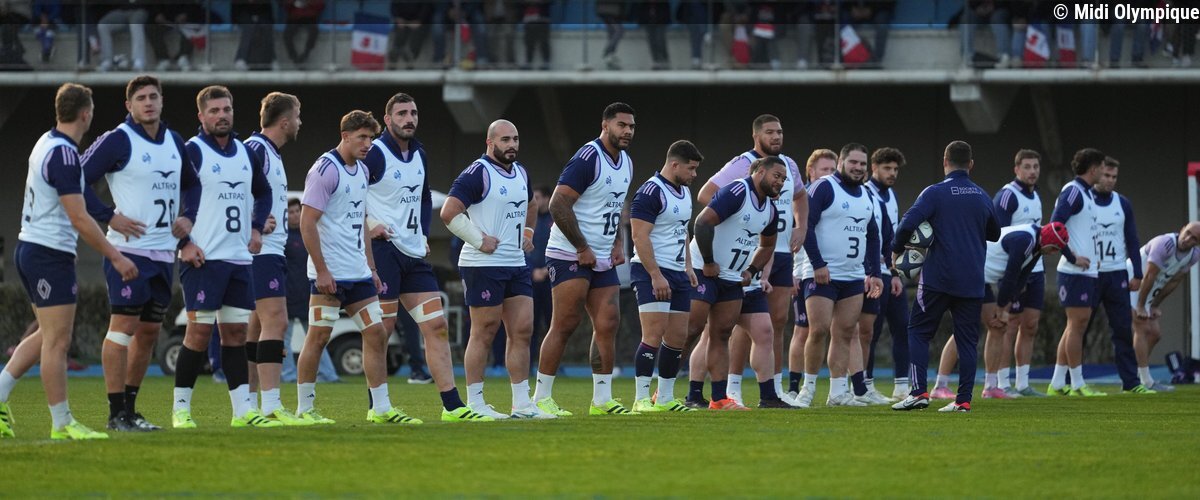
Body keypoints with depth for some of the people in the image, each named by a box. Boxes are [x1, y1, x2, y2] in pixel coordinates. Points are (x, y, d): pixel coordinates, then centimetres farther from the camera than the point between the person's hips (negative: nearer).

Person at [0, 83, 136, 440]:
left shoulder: (47, 143, 10)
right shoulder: (64, 155, -19)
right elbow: (79, 219, -22)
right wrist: (115, 256, -18)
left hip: (30, 248, 10)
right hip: (50, 254, -10)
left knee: (48, 337, 17)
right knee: (57, 340, -4)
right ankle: (62, 423, 1)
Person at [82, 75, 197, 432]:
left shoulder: (174, 142, 13)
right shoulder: (118, 141, -8)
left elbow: (193, 184, 28)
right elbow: (78, 180, -11)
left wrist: (189, 217, 10)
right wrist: (110, 217, -15)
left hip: (164, 252, 7)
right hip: (129, 250, -7)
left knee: (150, 331, 10)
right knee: (124, 327, -9)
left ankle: (130, 408, 18)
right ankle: (117, 413, -7)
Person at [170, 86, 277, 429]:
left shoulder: (245, 153, 14)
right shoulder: (191, 152, -7)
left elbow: (263, 193, 30)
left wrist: (257, 229, 16)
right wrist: (184, 243, -15)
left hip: (240, 259, 6)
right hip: (204, 259, -6)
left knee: (236, 331, 7)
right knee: (199, 331, -7)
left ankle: (243, 410, 7)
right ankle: (181, 409, 1)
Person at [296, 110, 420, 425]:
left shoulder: (361, 171, 14)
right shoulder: (325, 170, -12)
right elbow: (307, 222, -15)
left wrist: (371, 268, 19)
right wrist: (321, 271, -18)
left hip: (358, 274, 8)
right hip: (330, 275, -8)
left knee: (376, 336, 5)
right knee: (318, 338, -4)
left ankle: (381, 409, 8)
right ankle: (305, 409, 4)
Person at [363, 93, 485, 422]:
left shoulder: (419, 155, 15)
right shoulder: (374, 154, -10)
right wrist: (367, 227, -17)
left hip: (414, 255, 8)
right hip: (382, 249, -8)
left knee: (436, 325, 3)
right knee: (381, 330, -7)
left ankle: (452, 405, 4)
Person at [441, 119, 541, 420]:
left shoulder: (521, 174, 15)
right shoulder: (477, 174, -12)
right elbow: (449, 212, -19)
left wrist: (528, 234, 20)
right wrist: (479, 240, -17)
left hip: (516, 264, 8)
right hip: (484, 266, -8)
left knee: (522, 331, 6)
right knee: (484, 333, -4)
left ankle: (522, 403, 10)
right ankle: (475, 403, 2)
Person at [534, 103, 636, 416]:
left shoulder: (625, 163, 12)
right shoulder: (587, 160, -16)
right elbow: (558, 205, -21)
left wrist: (618, 243, 12)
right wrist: (582, 249, -18)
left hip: (603, 259, 8)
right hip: (570, 257, -8)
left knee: (608, 324, 4)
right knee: (565, 325, -8)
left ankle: (602, 399, 10)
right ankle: (541, 398, -2)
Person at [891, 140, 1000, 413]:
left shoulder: (935, 193, -6)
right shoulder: (982, 197, 10)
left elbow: (908, 223, -16)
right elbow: (995, 234, 24)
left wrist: (896, 249, -1)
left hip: (938, 278, -4)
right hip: (972, 281, 4)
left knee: (919, 332, 4)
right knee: (967, 339, 6)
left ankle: (919, 391, -9)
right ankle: (964, 399, 1)